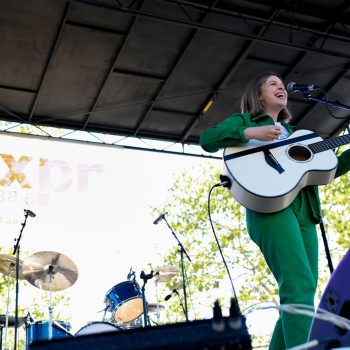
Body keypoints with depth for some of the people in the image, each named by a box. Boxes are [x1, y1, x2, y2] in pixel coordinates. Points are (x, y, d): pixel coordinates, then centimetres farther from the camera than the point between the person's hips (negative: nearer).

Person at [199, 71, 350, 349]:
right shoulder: (245, 120, 17)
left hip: (304, 211, 7)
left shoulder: (294, 133, 32)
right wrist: (251, 132, -15)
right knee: (300, 287, -23)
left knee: (303, 293, -2)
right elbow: (207, 140, -2)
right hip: (270, 205, -7)